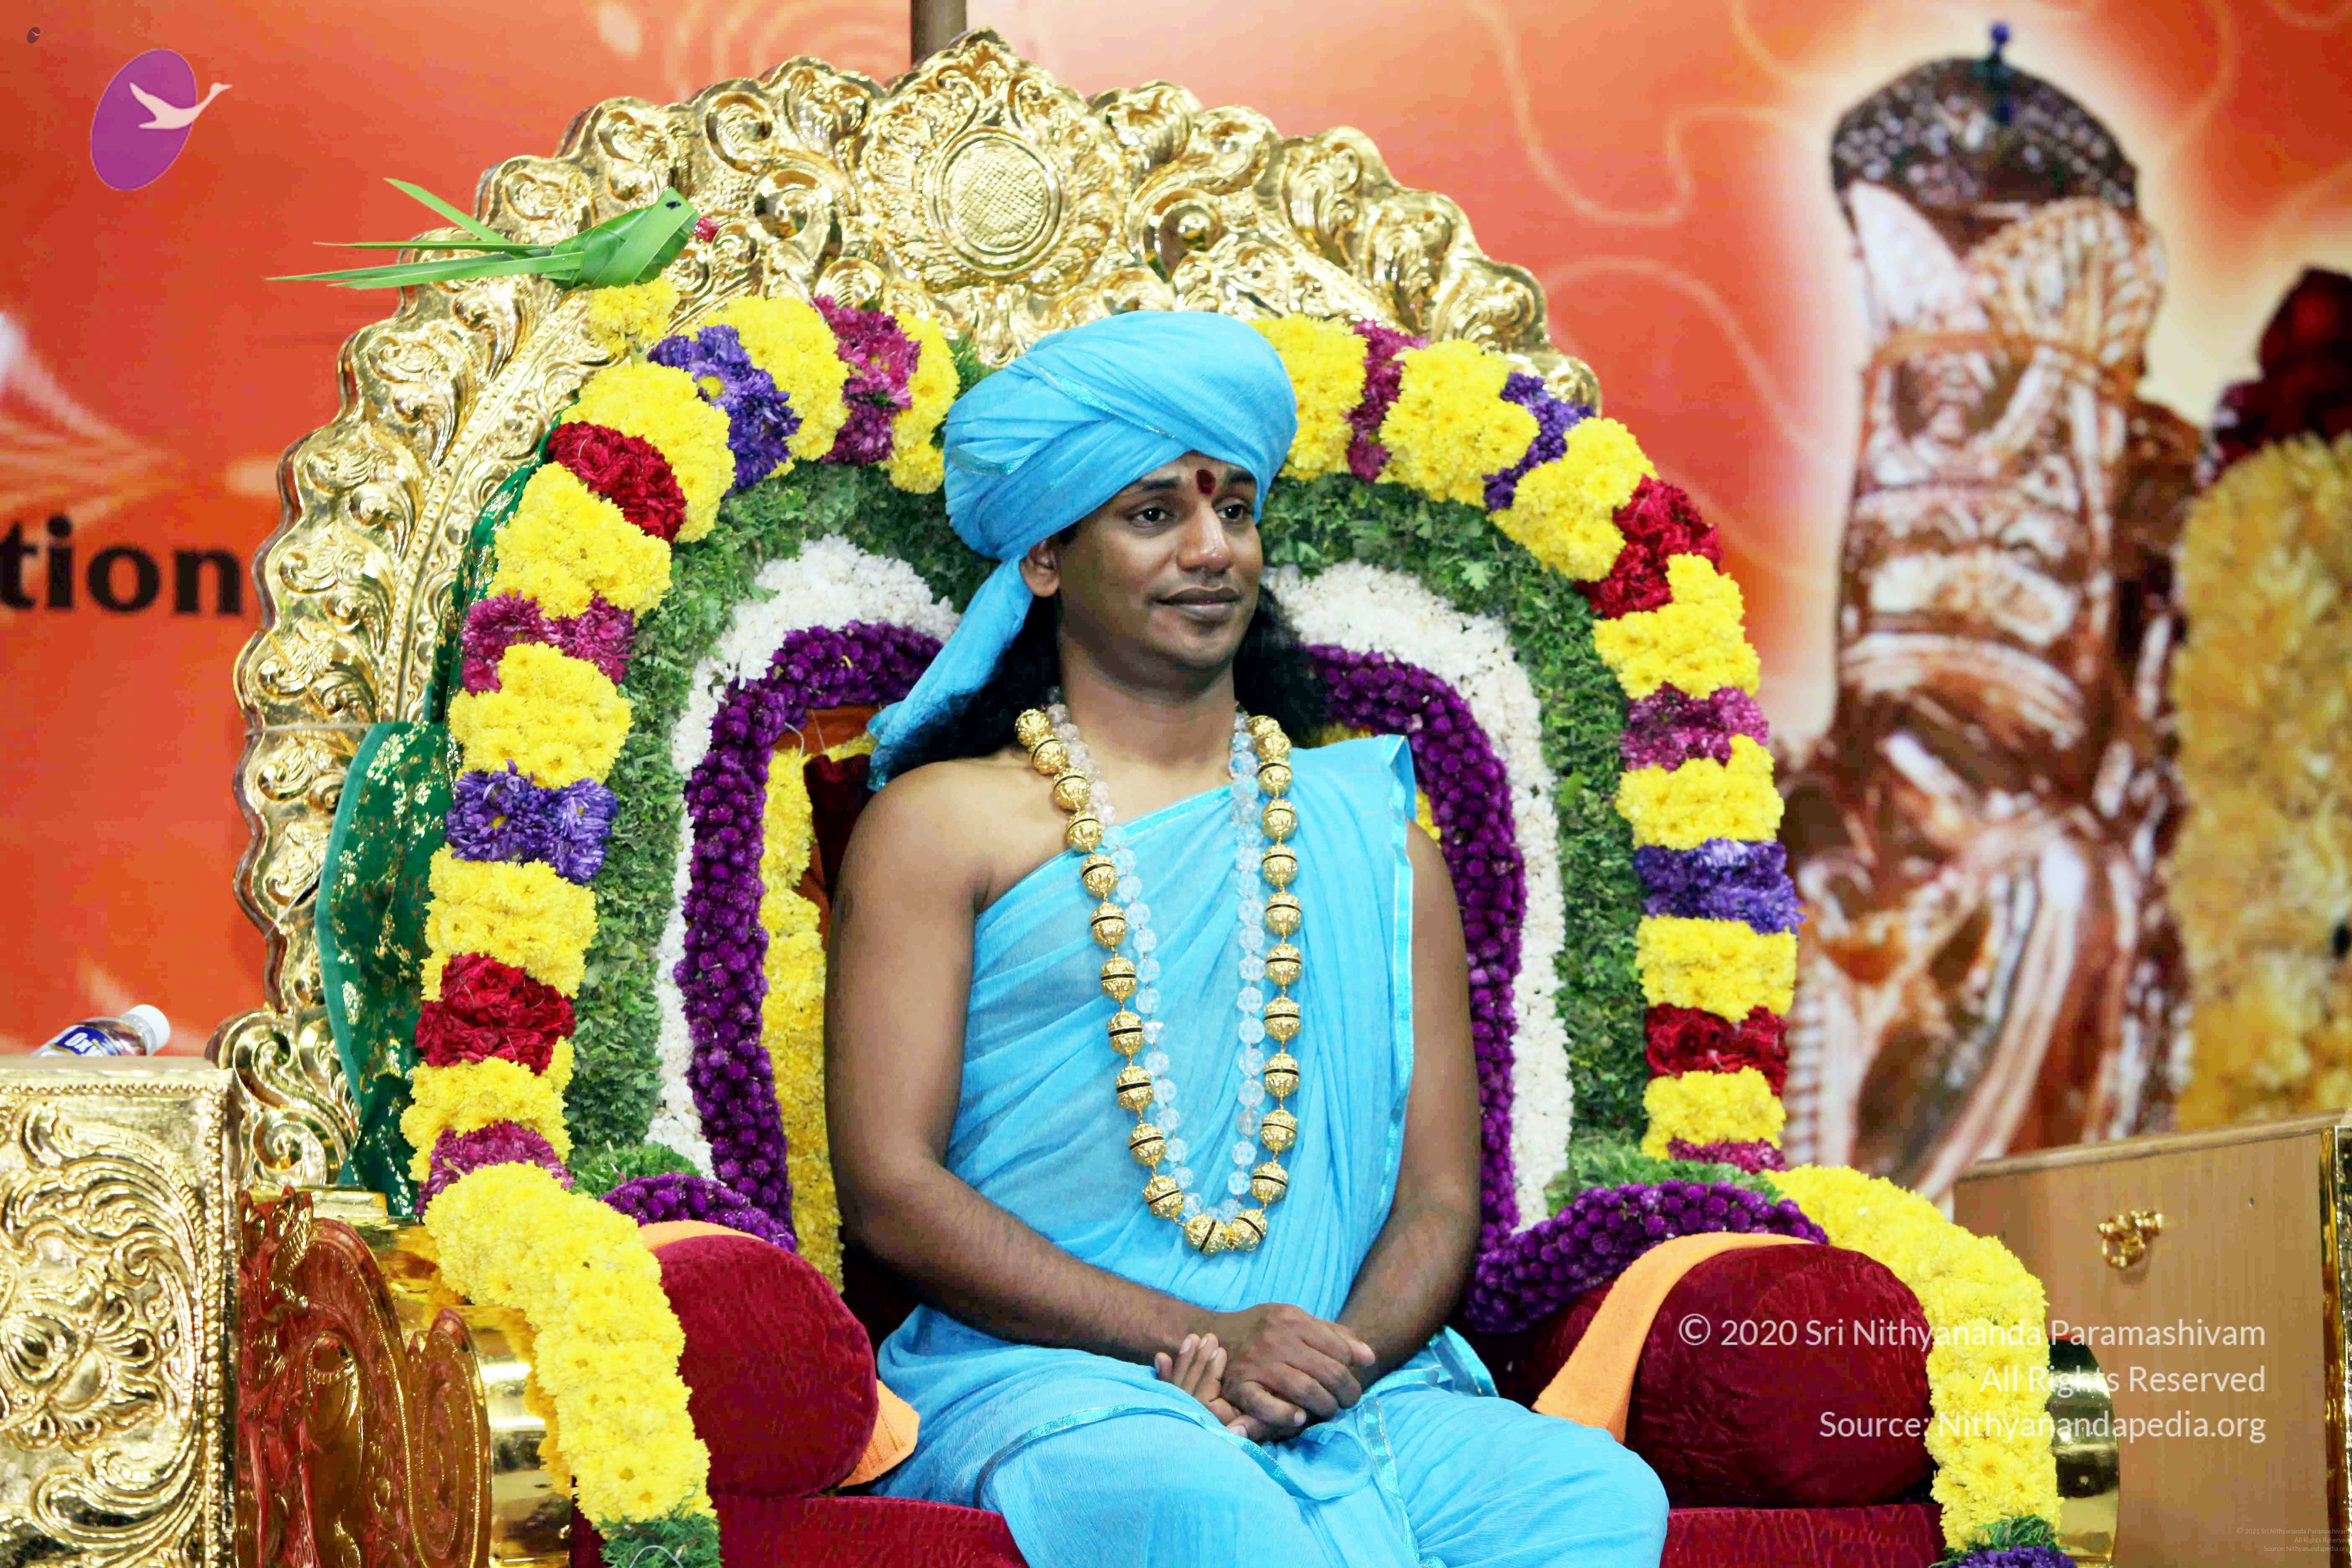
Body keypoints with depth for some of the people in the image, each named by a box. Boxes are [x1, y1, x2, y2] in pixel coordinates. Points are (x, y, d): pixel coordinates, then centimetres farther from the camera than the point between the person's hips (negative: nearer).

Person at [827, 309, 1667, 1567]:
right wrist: (1200, 1342, -13)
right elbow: (889, 1189, -1)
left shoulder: (1371, 828, 21)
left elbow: (1441, 1198, 14)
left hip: (1357, 1389, 4)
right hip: (1042, 1383, -4)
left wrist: (1337, 1362, -10)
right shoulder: (943, 823, 11)